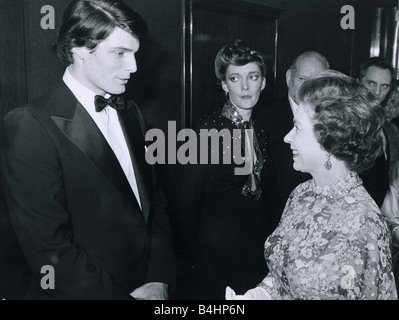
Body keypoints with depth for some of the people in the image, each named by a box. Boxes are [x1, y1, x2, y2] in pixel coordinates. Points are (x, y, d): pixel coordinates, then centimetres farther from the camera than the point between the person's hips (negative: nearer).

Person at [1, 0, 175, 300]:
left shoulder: (129, 112, 3)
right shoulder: (30, 125, -18)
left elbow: (153, 198, 6)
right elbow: (48, 248, -21)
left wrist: (160, 278, -5)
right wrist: (122, 295, -17)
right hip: (85, 292, -5)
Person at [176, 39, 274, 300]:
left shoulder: (260, 131, 5)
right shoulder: (209, 128, -15)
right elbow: (190, 198, -10)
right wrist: (196, 246, -3)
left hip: (257, 247, 6)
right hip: (217, 248, -6)